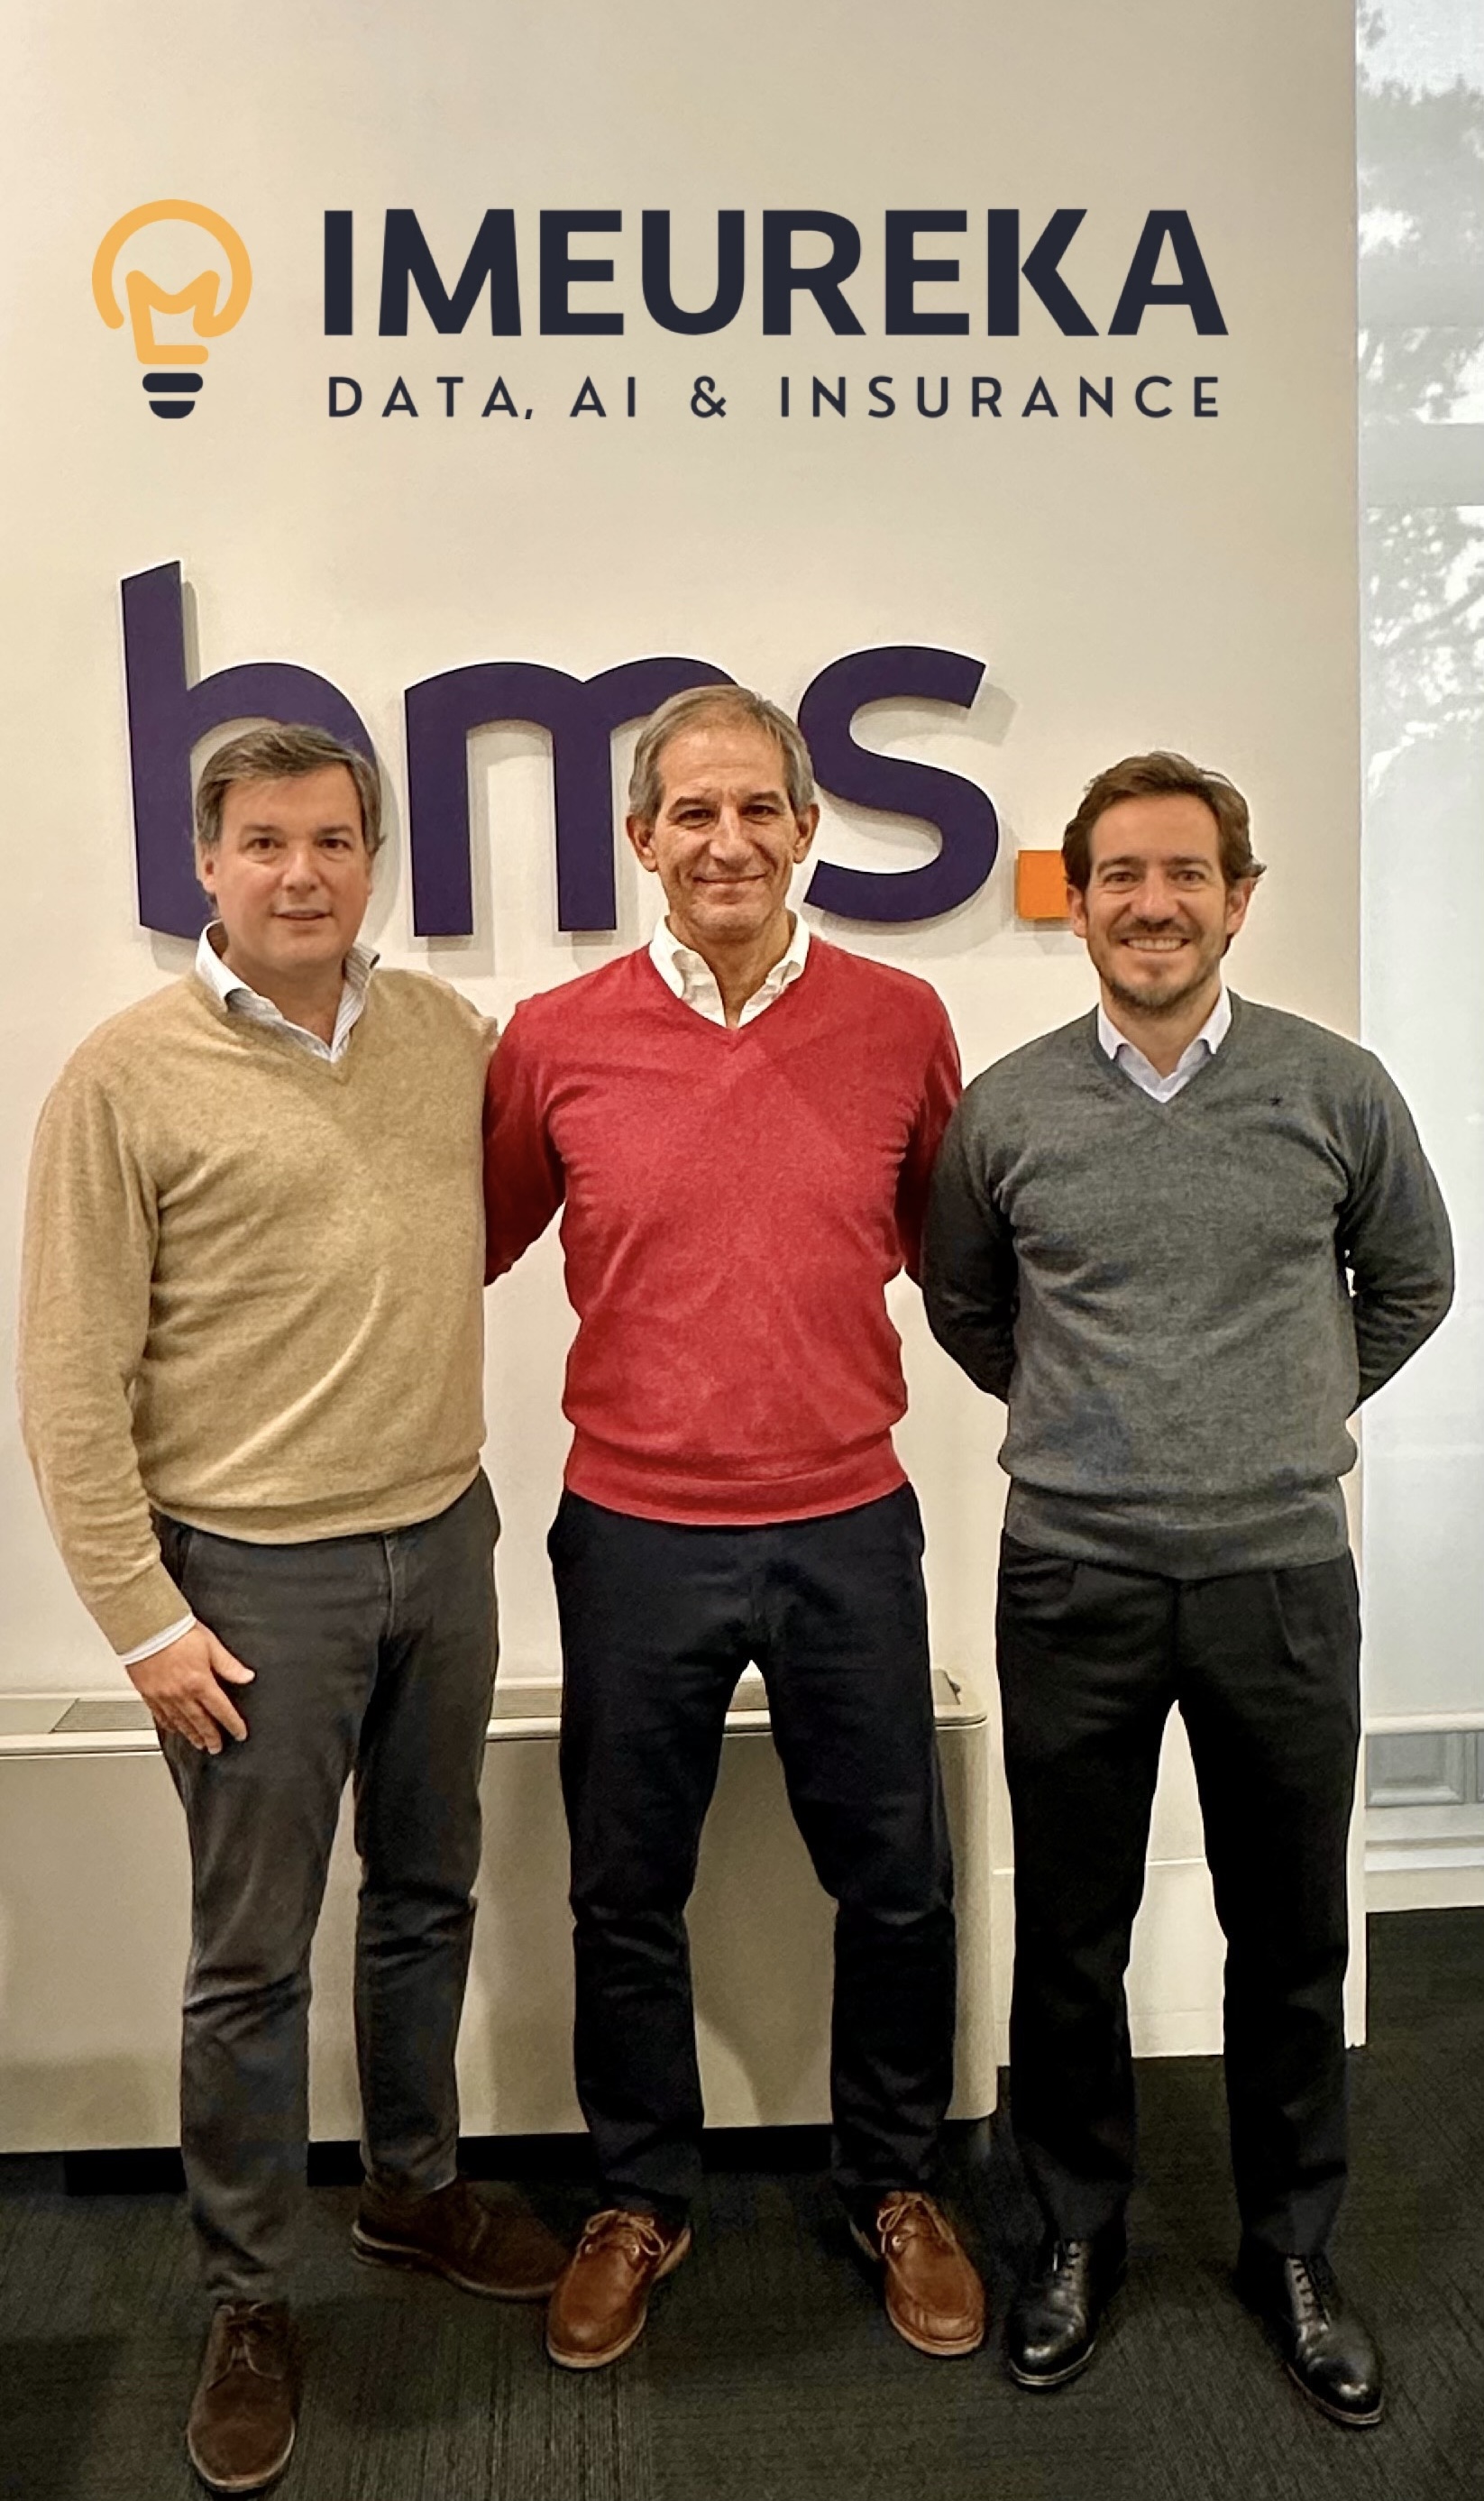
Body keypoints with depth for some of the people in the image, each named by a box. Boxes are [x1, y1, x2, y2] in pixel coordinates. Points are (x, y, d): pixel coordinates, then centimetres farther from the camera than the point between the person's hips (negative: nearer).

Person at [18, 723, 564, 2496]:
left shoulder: (450, 1036, 3)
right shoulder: (128, 1074, -10)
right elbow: (70, 1381, -9)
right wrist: (144, 1616, -10)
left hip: (444, 1541, 5)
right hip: (254, 1572, -4)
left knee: (427, 1899, 20)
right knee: (252, 1956, 8)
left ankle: (415, 2190, 43)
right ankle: (246, 2307, 30)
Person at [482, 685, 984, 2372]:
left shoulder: (900, 1022, -2)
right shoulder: (556, 1038, -4)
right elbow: (470, 1245, 9)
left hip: (849, 1529, 1)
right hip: (634, 1536, 0)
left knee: (894, 1883, 15)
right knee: (626, 1896, 15)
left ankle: (895, 2185, 41)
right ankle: (640, 2200, 41)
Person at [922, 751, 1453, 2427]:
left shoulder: (1335, 1090, -2)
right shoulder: (1006, 1109, -2)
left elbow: (1411, 1283, 13)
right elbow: (962, 1307, 14)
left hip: (1283, 1571, 0)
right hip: (1072, 1578, 0)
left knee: (1290, 1938, 13)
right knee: (1069, 1936, 12)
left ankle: (1292, 2250, 36)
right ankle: (1077, 2230, 35)